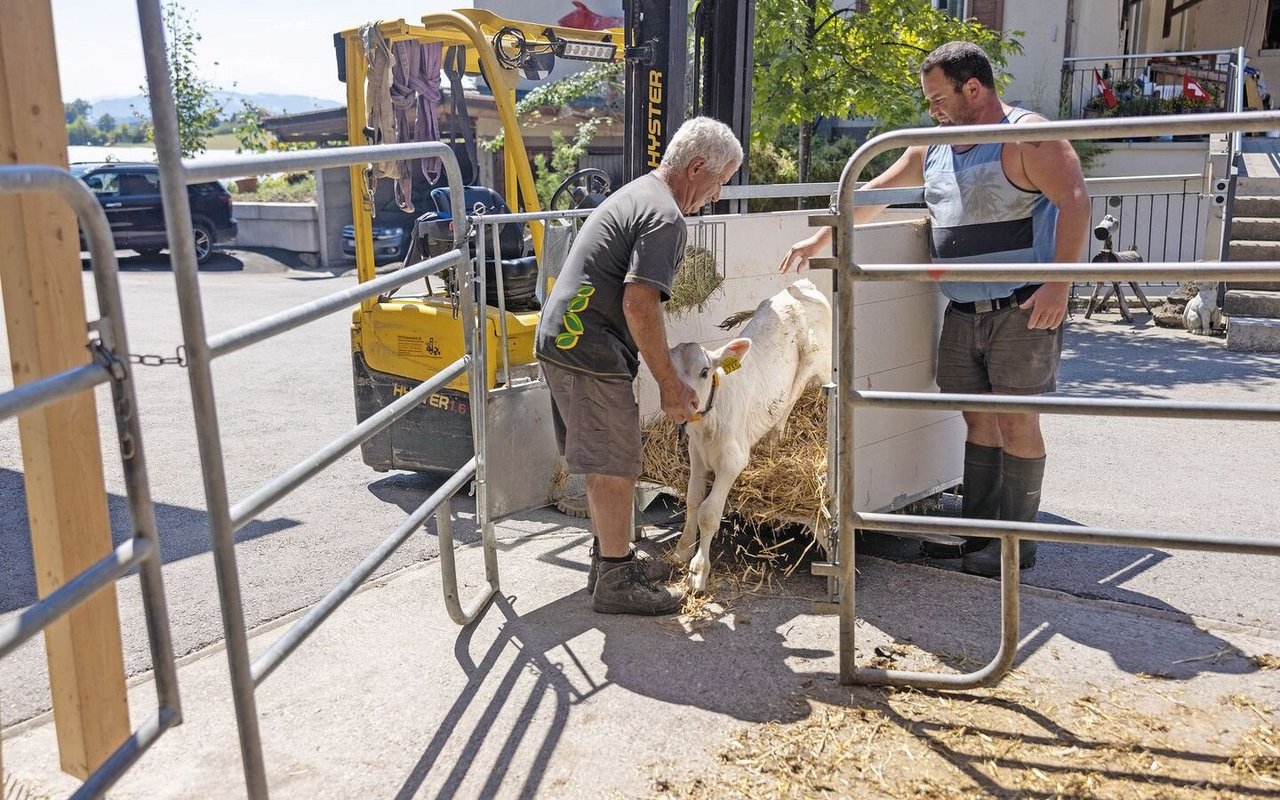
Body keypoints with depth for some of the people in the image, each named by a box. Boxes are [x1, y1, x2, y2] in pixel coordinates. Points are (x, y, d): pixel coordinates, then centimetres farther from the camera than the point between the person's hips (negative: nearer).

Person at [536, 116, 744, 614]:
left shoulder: (637, 194, 20)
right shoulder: (665, 217, -13)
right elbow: (639, 303, -23)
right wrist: (670, 384, -16)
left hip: (560, 339, 11)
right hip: (589, 350, -11)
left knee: (605, 464, 19)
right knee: (615, 467, -2)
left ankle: (610, 559, 31)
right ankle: (615, 583, 8)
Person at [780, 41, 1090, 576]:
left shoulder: (1027, 138, -10)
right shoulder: (933, 148, 13)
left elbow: (1074, 201, -17)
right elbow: (871, 194, 19)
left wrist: (1059, 285, -23)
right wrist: (818, 241, 17)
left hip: (1021, 310, -7)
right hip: (962, 312, 7)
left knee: (1016, 421, -2)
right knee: (978, 419, 11)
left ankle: (1017, 543, 8)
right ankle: (978, 531, 21)